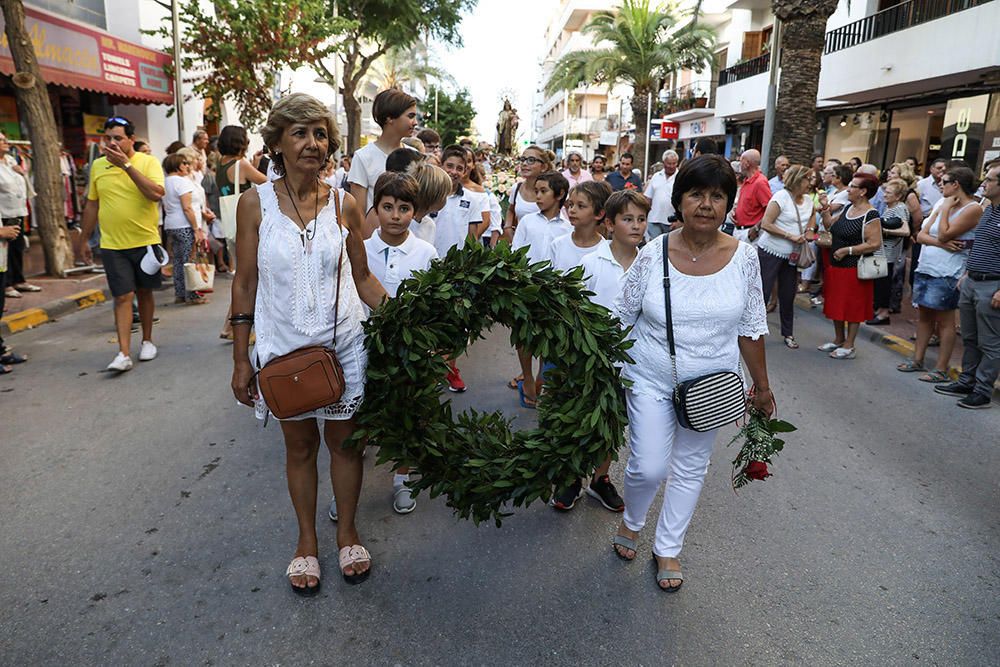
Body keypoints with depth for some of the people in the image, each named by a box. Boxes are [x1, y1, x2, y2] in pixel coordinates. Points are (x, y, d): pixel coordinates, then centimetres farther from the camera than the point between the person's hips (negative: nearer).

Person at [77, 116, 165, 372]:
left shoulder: (148, 162, -4)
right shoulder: (98, 166, 6)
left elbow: (157, 193, -22)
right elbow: (92, 205, 13)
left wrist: (126, 165, -20)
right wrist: (84, 240, 16)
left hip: (145, 242, -1)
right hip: (112, 245, 1)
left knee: (144, 292, 12)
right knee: (122, 297, -4)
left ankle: (147, 340, 29)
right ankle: (124, 354, -5)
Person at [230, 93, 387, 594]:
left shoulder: (344, 204, -3)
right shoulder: (255, 203, -6)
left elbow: (363, 277, 3)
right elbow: (245, 283, -2)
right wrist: (240, 358, -2)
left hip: (342, 343, 1)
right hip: (283, 346, 0)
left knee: (344, 441, 12)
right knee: (300, 445, 15)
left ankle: (347, 533, 35)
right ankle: (307, 541, 35)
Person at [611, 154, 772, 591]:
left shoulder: (744, 258, -7)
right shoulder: (654, 254, -11)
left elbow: (751, 327, 2)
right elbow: (621, 318, -2)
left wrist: (761, 386, 7)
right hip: (651, 380, -2)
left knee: (690, 469, 13)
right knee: (649, 468, -3)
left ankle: (667, 549, 35)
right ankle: (631, 522, 32)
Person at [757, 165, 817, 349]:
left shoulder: (808, 200, 6)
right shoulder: (781, 197, -14)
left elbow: (813, 214, 29)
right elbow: (765, 224, -19)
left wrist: (810, 229, 9)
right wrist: (790, 236, -21)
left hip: (792, 254, 6)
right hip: (771, 251, -6)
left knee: (788, 295, 12)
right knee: (762, 292, -3)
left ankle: (788, 333, 24)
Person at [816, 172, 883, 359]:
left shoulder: (870, 215, -16)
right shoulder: (848, 208, 9)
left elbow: (875, 244, -21)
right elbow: (831, 226, 14)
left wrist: (847, 250, -19)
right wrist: (825, 211, 1)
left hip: (854, 269, -8)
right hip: (835, 266, 8)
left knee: (852, 307, 2)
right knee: (836, 305, 16)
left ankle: (849, 346, 11)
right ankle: (838, 340, 29)